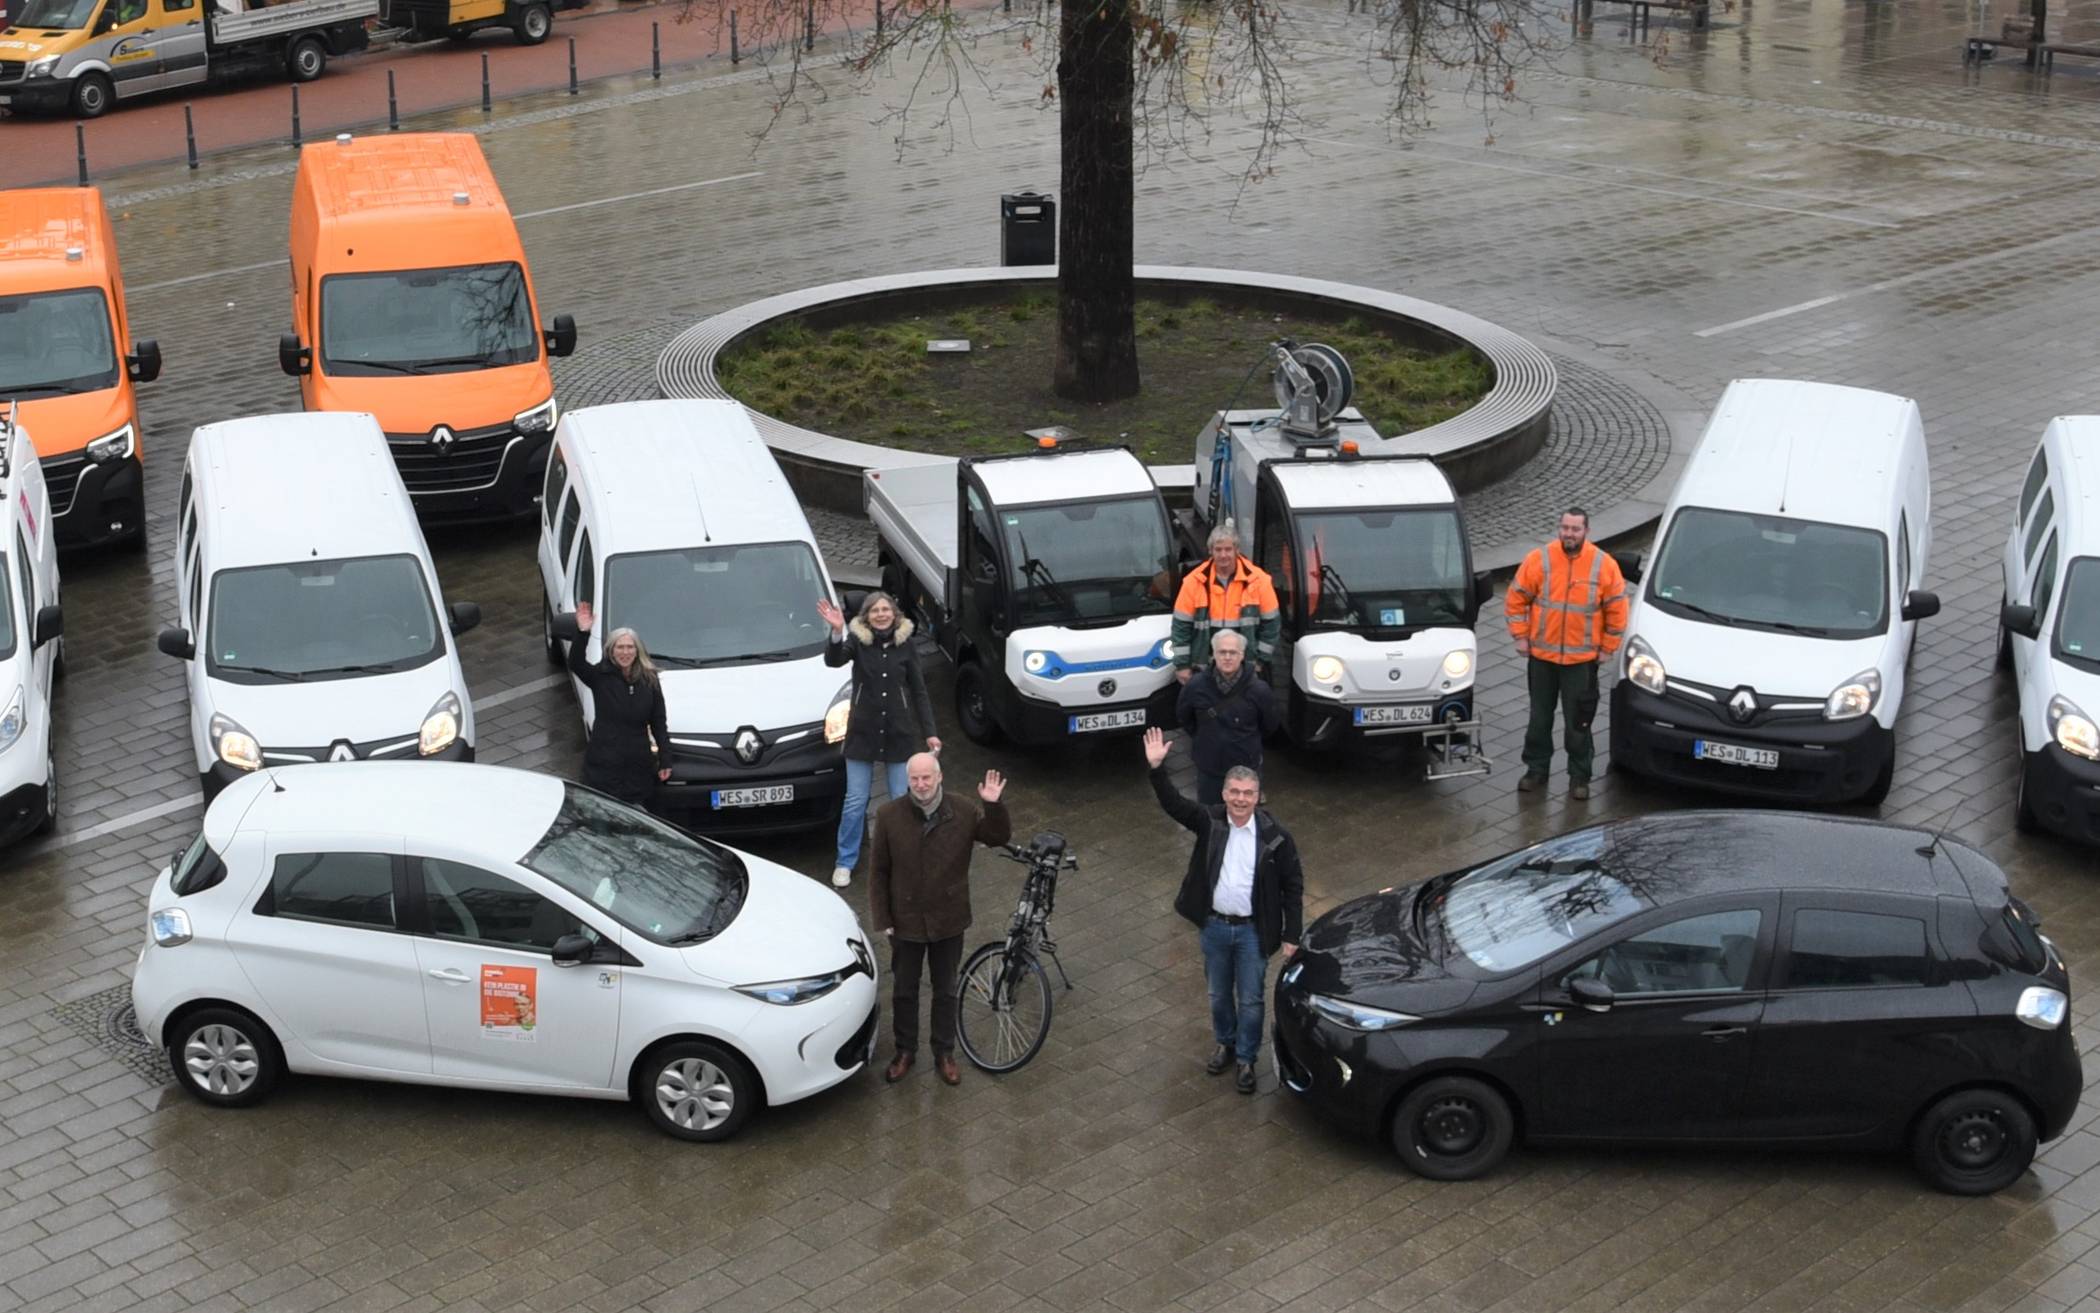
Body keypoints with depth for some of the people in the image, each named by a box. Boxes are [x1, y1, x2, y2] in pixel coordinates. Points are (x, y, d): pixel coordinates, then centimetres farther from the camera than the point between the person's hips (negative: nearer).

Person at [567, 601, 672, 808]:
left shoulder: (650, 681, 4)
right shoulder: (600, 676, -2)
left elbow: (659, 724, 8)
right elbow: (575, 664, -23)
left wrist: (665, 760, 5)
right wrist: (583, 633, -36)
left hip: (639, 765, 2)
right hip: (603, 763, -2)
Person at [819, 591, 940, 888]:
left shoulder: (904, 644, -1)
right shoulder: (857, 640, -5)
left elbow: (919, 692, 4)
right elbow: (833, 660, -25)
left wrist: (929, 732, 0)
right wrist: (836, 633, -45)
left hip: (900, 734, 1)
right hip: (863, 733, -1)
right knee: (855, 802, 4)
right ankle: (845, 862, 15)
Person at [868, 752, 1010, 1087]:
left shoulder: (963, 812, -12)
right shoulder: (890, 815, -14)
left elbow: (999, 837, -3)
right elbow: (878, 871, -6)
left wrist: (994, 806, -22)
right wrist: (882, 919, -6)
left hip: (948, 921, 0)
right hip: (906, 921, 0)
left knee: (945, 992, 15)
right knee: (904, 991, 16)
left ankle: (944, 1054, 32)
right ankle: (905, 1051, 35)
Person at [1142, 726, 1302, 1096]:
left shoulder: (1275, 837, -13)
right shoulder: (1209, 823, -8)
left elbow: (1293, 885, -6)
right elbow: (1174, 804, -21)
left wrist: (1291, 934, -7)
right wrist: (1157, 768, -37)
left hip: (1252, 930, -2)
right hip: (1213, 926, 2)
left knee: (1250, 1000, 8)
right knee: (1219, 994, 20)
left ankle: (1246, 1060, 25)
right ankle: (1225, 1044, 42)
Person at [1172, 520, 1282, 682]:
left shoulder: (1257, 580, -6)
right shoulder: (1195, 582, -5)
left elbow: (1271, 622, 1)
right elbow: (1181, 625, 0)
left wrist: (1261, 660, 0)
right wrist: (1182, 665, -1)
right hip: (1204, 668, 1)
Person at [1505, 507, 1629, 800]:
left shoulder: (1604, 565, -7)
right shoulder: (1539, 559, -6)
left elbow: (1616, 610, 0)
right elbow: (1516, 599, 3)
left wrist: (1607, 648, 0)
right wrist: (1521, 636, 0)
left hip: (1582, 658, -2)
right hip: (1541, 655, 2)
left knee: (1579, 721, 4)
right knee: (1539, 717, 13)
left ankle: (1579, 776, 15)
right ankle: (1536, 768, 27)